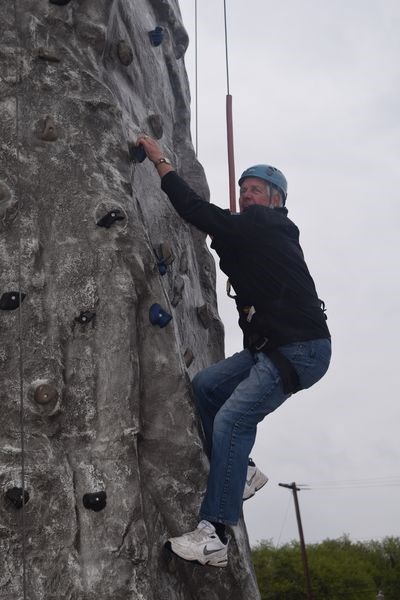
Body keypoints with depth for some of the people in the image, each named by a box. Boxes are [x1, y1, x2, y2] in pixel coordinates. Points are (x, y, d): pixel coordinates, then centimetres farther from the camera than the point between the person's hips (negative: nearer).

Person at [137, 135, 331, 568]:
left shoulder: (265, 227, -8)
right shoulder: (252, 238, 21)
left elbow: (197, 213, -14)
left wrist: (161, 163, -8)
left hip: (301, 349, -10)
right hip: (272, 347, 10)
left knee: (232, 419, -18)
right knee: (205, 385, 5)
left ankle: (215, 535, -18)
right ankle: (241, 472, 10)